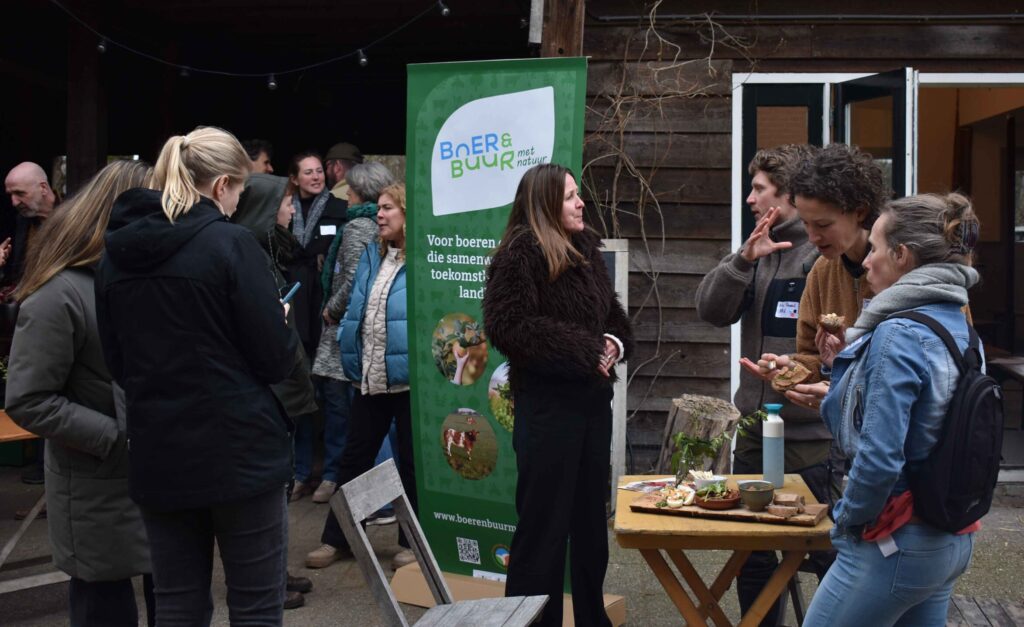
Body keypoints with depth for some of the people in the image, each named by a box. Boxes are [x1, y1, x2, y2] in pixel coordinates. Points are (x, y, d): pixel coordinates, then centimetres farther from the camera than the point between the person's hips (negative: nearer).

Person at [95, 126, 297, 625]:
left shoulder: (116, 251, 6)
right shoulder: (230, 242, -12)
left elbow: (116, 362, 14)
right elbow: (277, 359, -11)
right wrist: (281, 321, 9)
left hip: (158, 455, 5)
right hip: (240, 450, -5)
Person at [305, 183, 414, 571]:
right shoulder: (371, 256, 13)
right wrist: (350, 356, 12)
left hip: (408, 376, -7)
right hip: (370, 378, 7)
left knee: (411, 460, 7)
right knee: (354, 457, 14)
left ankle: (413, 542, 20)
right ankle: (337, 539, 24)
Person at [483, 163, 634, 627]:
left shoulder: (587, 249, 11)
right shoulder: (520, 254, -12)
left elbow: (613, 316, 19)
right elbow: (508, 326, -21)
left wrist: (613, 344, -5)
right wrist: (585, 352, -19)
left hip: (593, 399, 8)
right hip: (547, 403, -7)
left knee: (591, 517, 16)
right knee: (544, 521, -1)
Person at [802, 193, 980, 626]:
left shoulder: (898, 335, -20)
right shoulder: (959, 328, 7)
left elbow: (879, 457, -25)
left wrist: (848, 520, -8)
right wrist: (843, 362, 8)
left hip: (895, 543, -9)